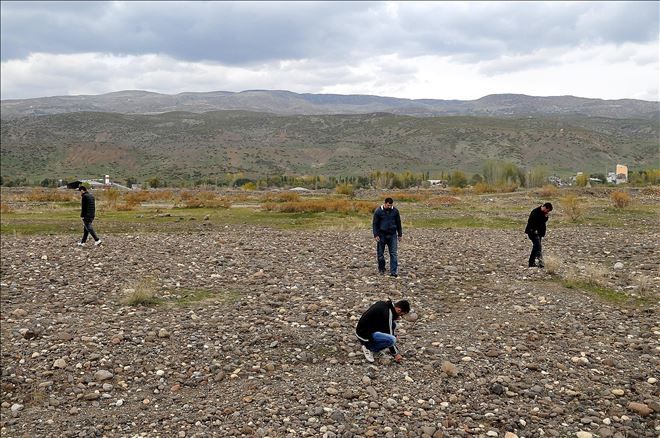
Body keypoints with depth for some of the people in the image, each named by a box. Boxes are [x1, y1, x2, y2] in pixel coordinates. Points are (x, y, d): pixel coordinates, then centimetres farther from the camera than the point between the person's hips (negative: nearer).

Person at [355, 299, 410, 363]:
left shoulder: (383, 303, 4)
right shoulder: (387, 313, -22)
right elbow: (388, 334, -16)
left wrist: (395, 316, 3)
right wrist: (395, 353, -4)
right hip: (365, 335, -10)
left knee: (393, 324, 10)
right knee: (392, 339, -25)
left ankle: (369, 345, 12)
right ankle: (369, 348, -4)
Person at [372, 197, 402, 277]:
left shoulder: (395, 211, 0)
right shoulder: (378, 211, -6)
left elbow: (398, 223, 10)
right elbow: (375, 224, -3)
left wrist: (399, 234, 11)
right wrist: (376, 235, -9)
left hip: (392, 235, 1)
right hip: (382, 235, -1)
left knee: (393, 253, -4)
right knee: (380, 253, 6)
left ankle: (394, 271, -4)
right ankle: (381, 270, 22)